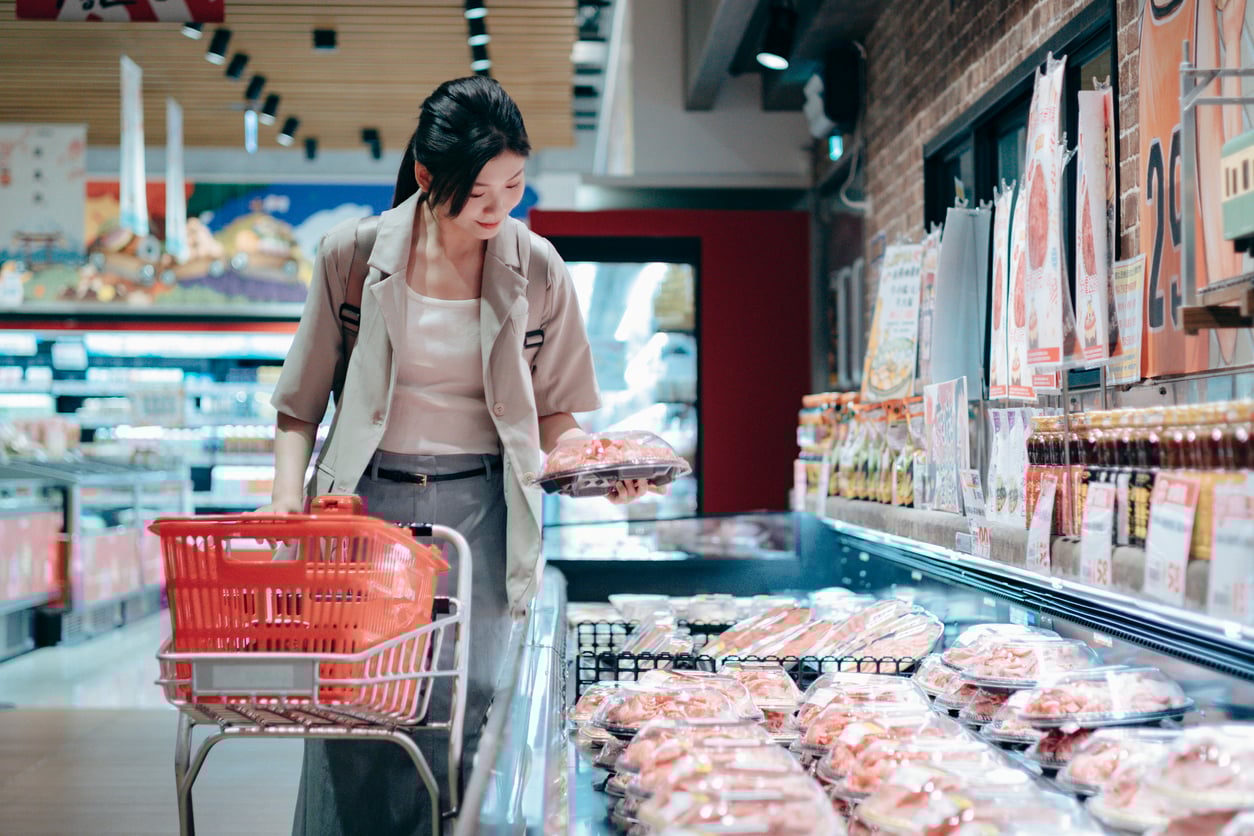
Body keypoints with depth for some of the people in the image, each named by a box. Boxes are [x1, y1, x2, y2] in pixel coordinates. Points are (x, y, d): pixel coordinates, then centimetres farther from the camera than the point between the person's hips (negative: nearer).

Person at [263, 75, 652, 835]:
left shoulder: (538, 272, 2)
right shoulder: (355, 256, 0)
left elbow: (550, 413, 10)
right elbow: (302, 402, 7)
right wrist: (289, 489, -8)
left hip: (478, 512, 1)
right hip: (367, 499, 0)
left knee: (462, 713, -2)